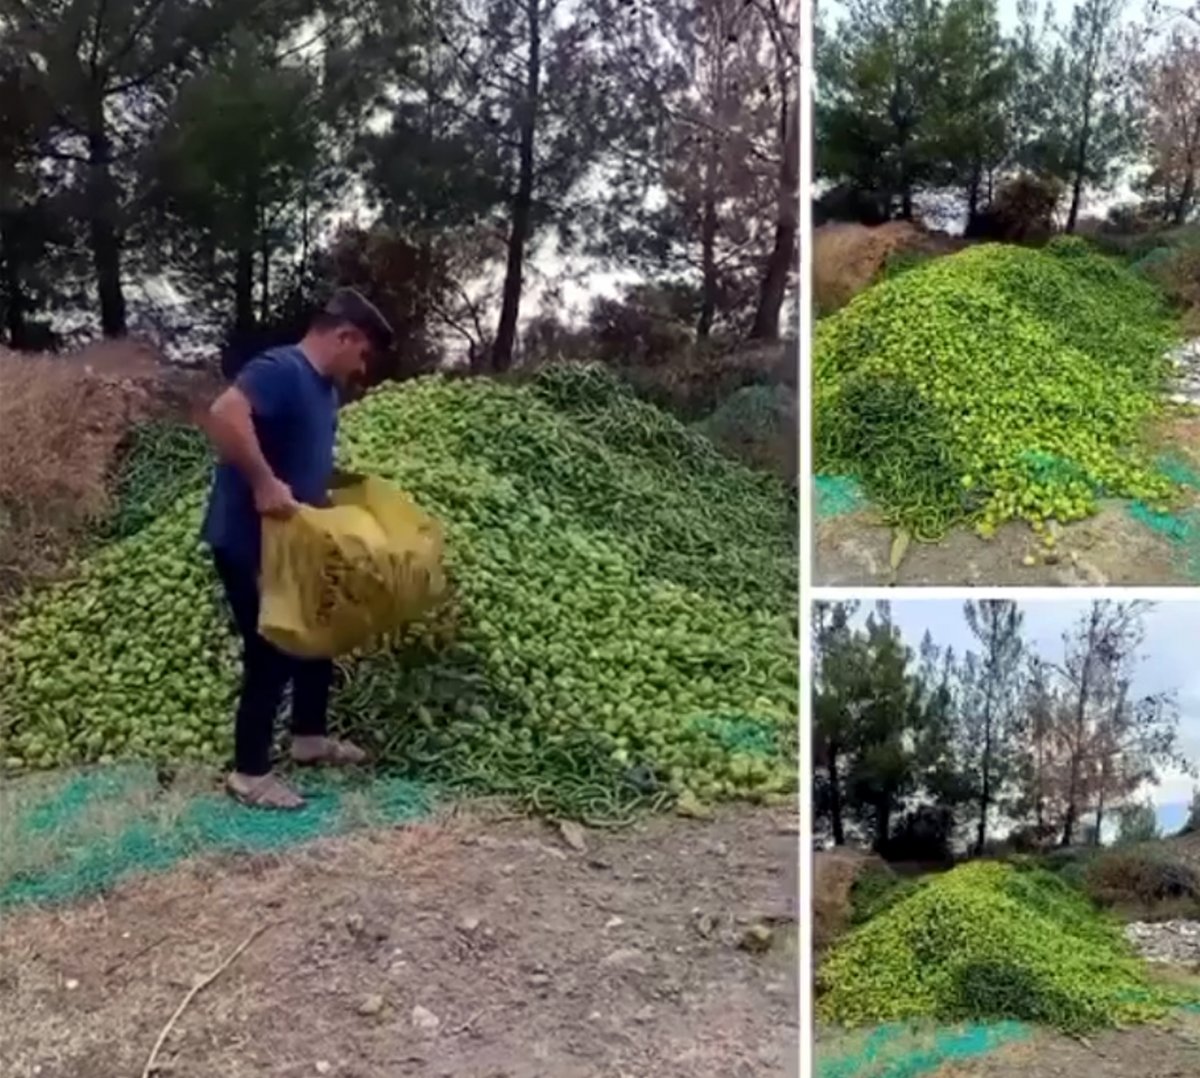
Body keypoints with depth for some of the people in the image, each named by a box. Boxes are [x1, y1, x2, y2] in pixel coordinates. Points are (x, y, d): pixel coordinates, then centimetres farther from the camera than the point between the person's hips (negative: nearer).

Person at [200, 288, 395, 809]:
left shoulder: (325, 389, 10)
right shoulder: (280, 370, -20)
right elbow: (223, 414, -38)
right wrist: (264, 483, -36)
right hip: (248, 542, -10)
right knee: (271, 653, -1)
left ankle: (309, 737, 36)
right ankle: (250, 773, 13)